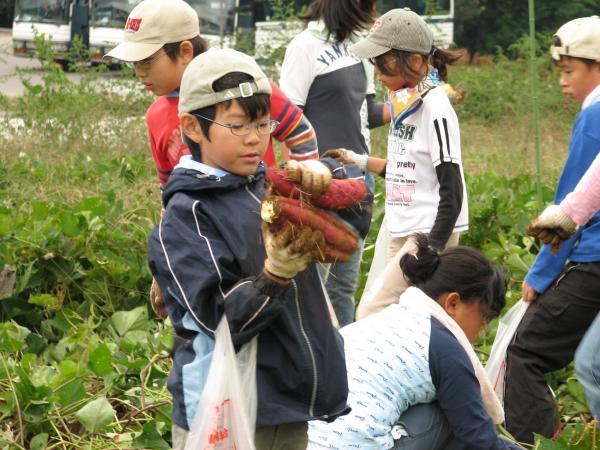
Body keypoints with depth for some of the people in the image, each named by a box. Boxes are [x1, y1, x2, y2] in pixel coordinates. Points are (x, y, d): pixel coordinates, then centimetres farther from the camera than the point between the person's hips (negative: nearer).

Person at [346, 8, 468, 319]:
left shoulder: (434, 109, -17)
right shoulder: (403, 102, 9)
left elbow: (451, 189, -19)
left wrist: (432, 251, -22)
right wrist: (362, 162, 15)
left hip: (430, 234, -9)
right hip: (401, 234, 9)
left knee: (371, 315, -13)